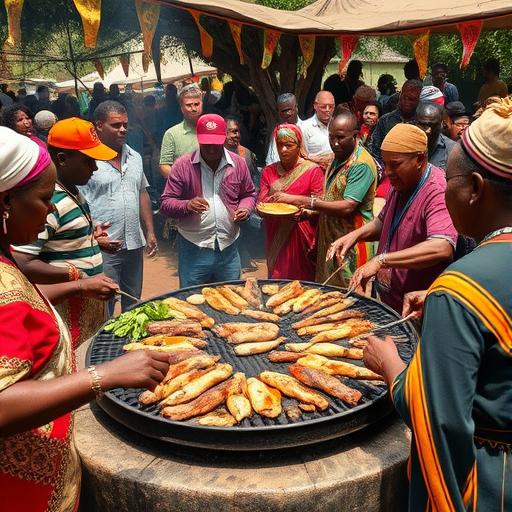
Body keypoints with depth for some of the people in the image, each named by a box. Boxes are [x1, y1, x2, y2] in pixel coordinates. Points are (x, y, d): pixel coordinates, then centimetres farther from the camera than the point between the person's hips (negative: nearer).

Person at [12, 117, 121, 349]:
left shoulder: (73, 191, 9)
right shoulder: (47, 201, -21)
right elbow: (22, 264, -27)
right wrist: (79, 279, -28)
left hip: (90, 302, 9)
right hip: (67, 310, -9)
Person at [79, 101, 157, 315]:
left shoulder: (134, 157, 10)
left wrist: (150, 232, 12)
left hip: (135, 244, 6)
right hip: (103, 248, -6)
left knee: (133, 303, 19)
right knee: (104, 306, 3)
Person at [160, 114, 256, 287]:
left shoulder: (238, 163, 3)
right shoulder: (183, 165, -5)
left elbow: (249, 195, 16)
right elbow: (166, 203, -4)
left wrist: (245, 208, -6)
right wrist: (187, 206, -24)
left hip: (228, 249, 3)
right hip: (193, 249, -2)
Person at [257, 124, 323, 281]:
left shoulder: (313, 170, -2)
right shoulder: (268, 171, 10)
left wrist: (303, 213, -23)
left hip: (301, 237, -3)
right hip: (276, 237, 3)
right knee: (276, 280, 6)